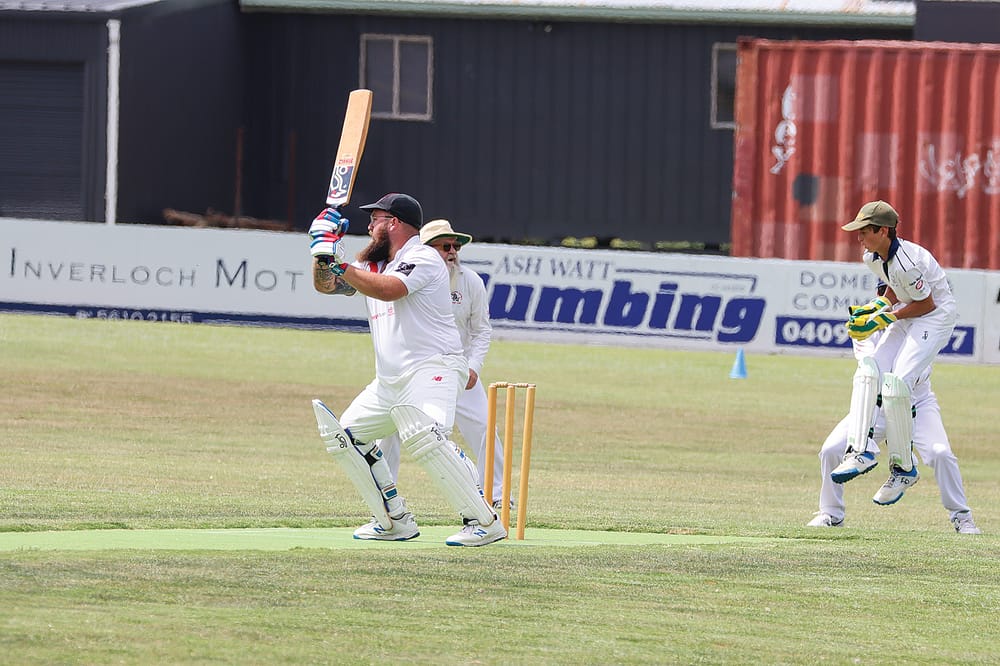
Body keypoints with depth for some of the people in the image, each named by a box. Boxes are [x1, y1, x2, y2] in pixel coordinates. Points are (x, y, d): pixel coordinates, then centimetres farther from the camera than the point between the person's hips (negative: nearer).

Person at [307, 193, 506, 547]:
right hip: (389, 381, 10)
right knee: (345, 435, 11)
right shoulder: (373, 265, 20)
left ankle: (485, 522, -32)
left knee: (425, 437, -31)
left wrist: (339, 265, -22)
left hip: (433, 369, -10)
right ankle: (395, 521, 12)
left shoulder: (421, 257, -7)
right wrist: (323, 251, -1)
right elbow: (325, 285, 17)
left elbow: (389, 290, -24)